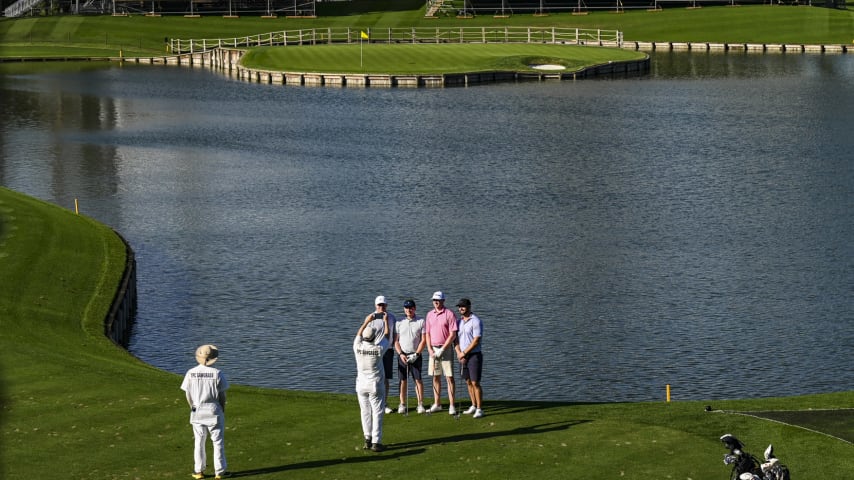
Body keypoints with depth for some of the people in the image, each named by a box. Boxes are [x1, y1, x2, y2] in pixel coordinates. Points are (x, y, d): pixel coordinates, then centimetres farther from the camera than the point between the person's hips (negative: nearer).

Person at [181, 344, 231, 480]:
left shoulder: (191, 373, -6)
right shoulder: (216, 373, -12)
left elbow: (188, 395, -1)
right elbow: (222, 395, -8)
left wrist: (193, 408, 13)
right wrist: (222, 410, 6)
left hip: (197, 411, 2)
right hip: (214, 410, -2)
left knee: (199, 442, 15)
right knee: (218, 442, 8)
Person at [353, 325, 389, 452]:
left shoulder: (358, 347, -10)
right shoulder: (379, 349, -15)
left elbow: (358, 334, 11)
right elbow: (386, 338, 4)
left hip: (361, 385, 3)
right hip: (376, 386, -3)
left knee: (365, 413, 13)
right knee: (377, 413, 1)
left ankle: (367, 439, 16)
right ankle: (376, 442, -3)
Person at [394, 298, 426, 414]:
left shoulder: (421, 321, 1)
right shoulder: (399, 322, 7)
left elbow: (423, 340, -1)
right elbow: (396, 341, 6)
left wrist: (416, 354, -10)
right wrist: (400, 354, -7)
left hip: (415, 355, -2)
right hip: (402, 355, 2)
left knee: (418, 380, -5)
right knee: (403, 381, 1)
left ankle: (420, 404, 0)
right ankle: (402, 404, 8)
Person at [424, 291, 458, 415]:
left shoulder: (449, 314, -7)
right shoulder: (430, 314, 11)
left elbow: (453, 334, -11)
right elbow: (427, 333, 12)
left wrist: (442, 349, -14)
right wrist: (430, 349, -1)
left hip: (446, 349, -5)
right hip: (433, 350, 5)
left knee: (449, 377, -5)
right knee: (435, 377, 8)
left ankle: (451, 406, -5)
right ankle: (437, 404, 15)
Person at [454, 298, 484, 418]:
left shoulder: (476, 321, -12)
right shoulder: (459, 321, 10)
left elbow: (476, 341, -16)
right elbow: (456, 338, 10)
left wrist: (464, 353, -13)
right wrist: (458, 353, -6)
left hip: (474, 355, -7)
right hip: (462, 357, 7)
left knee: (475, 383, -8)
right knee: (468, 382, 11)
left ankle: (479, 409, -5)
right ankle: (473, 406, 19)